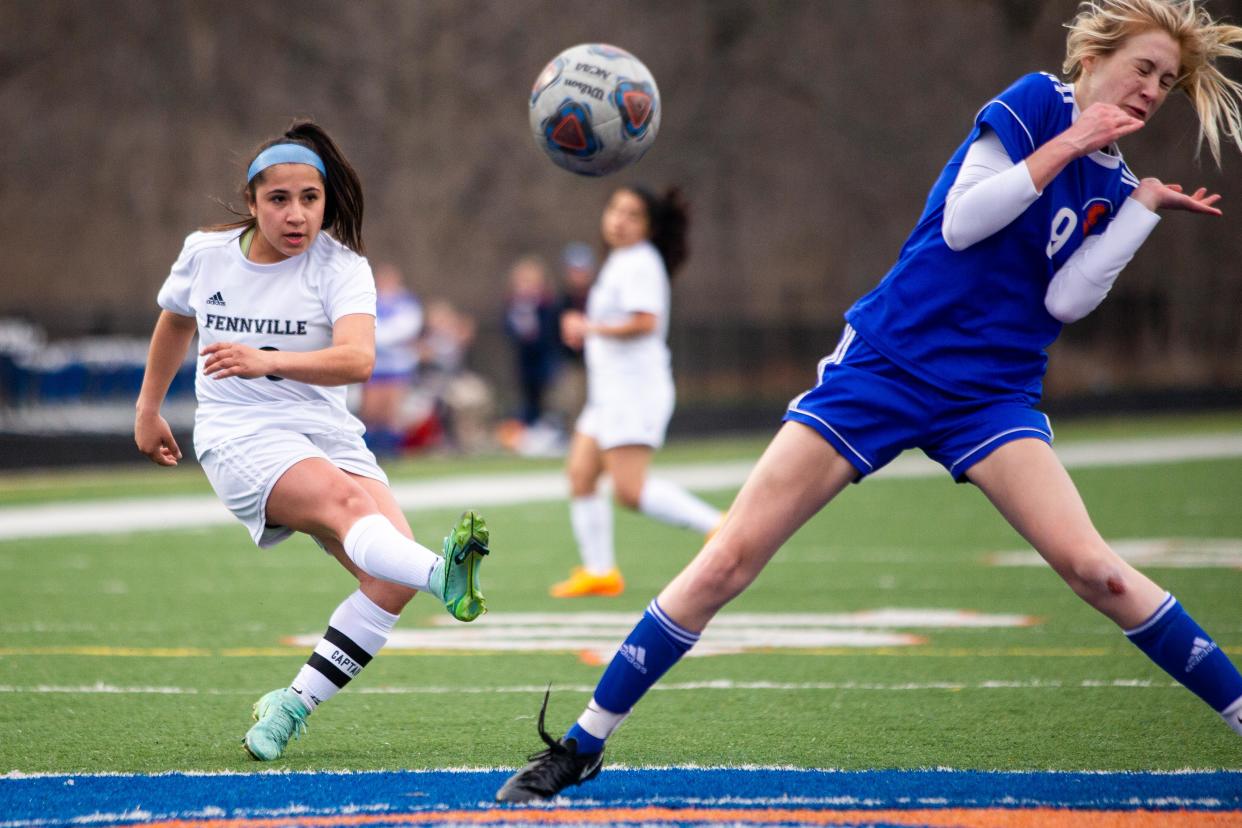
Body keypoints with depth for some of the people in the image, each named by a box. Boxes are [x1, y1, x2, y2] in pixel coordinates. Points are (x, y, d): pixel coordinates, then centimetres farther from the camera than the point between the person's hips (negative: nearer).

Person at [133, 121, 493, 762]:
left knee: (390, 579, -21)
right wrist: (148, 408, 33)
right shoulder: (206, 255, 3)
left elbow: (357, 359, -25)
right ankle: (441, 576, -65)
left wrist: (267, 361, -40)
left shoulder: (341, 266, -6)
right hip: (239, 437, -2)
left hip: (327, 433, 2)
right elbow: (175, 321, 27)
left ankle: (291, 705, -10)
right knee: (341, 496, -35)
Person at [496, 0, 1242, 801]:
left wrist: (1147, 208, -8)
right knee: (730, 559, -7)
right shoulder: (1036, 103, -5)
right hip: (885, 366, -3)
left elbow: (1063, 300, -6)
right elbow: (961, 222, -15)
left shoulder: (1112, 186, 8)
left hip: (991, 394, 3)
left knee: (1089, 564, -21)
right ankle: (584, 744, 3)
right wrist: (1068, 145, -16)